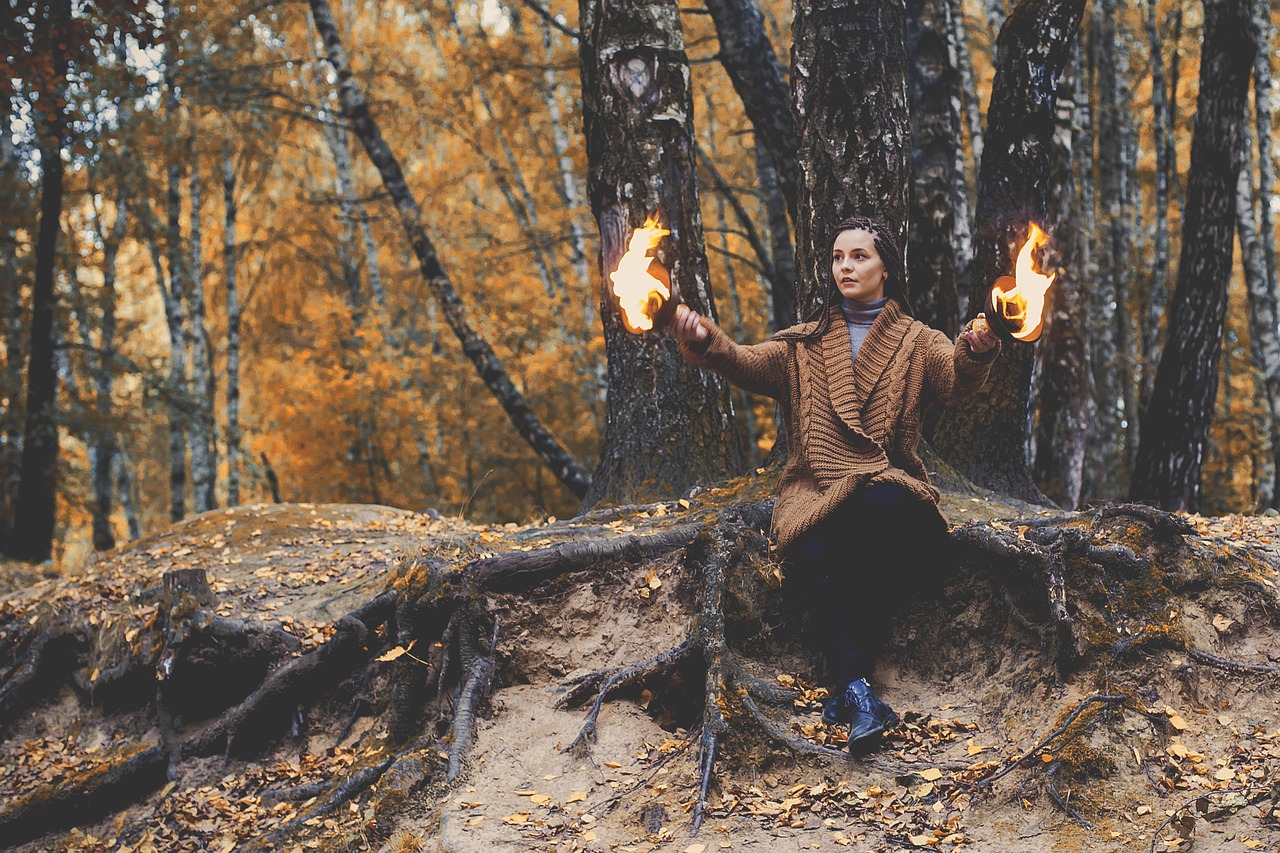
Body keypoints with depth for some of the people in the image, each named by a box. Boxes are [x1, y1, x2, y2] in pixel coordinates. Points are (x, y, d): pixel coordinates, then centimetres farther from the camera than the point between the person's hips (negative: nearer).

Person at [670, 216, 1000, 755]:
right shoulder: (805, 344, 20)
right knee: (815, 554, -34)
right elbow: (747, 365, 2)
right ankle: (857, 689, -31)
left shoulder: (916, 341, 14)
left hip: (889, 491, -1)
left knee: (881, 509, -37)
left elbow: (956, 378, -8)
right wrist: (705, 341, -22)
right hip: (817, 493, 1)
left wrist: (976, 352, -34)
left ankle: (845, 683, -28)